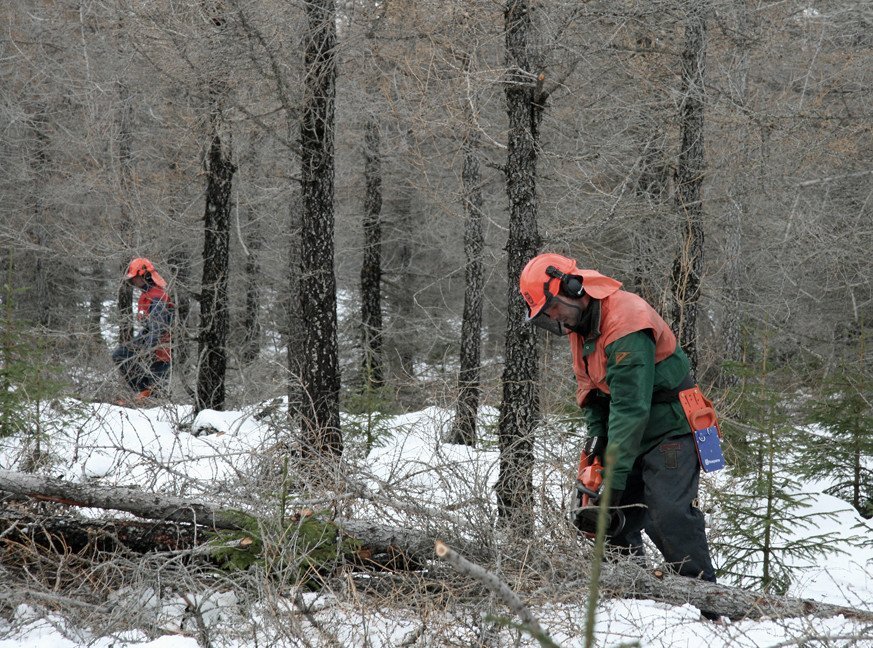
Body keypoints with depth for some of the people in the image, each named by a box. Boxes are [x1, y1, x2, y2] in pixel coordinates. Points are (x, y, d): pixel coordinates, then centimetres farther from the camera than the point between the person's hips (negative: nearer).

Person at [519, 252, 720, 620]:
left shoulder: (625, 320, -26)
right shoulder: (580, 325, 5)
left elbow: (630, 405, -29)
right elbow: (589, 387, 15)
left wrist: (615, 477, -30)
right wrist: (596, 435, -3)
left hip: (669, 430, -10)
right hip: (628, 435, 10)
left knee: (669, 517, -20)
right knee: (612, 519, 3)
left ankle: (710, 608, -19)